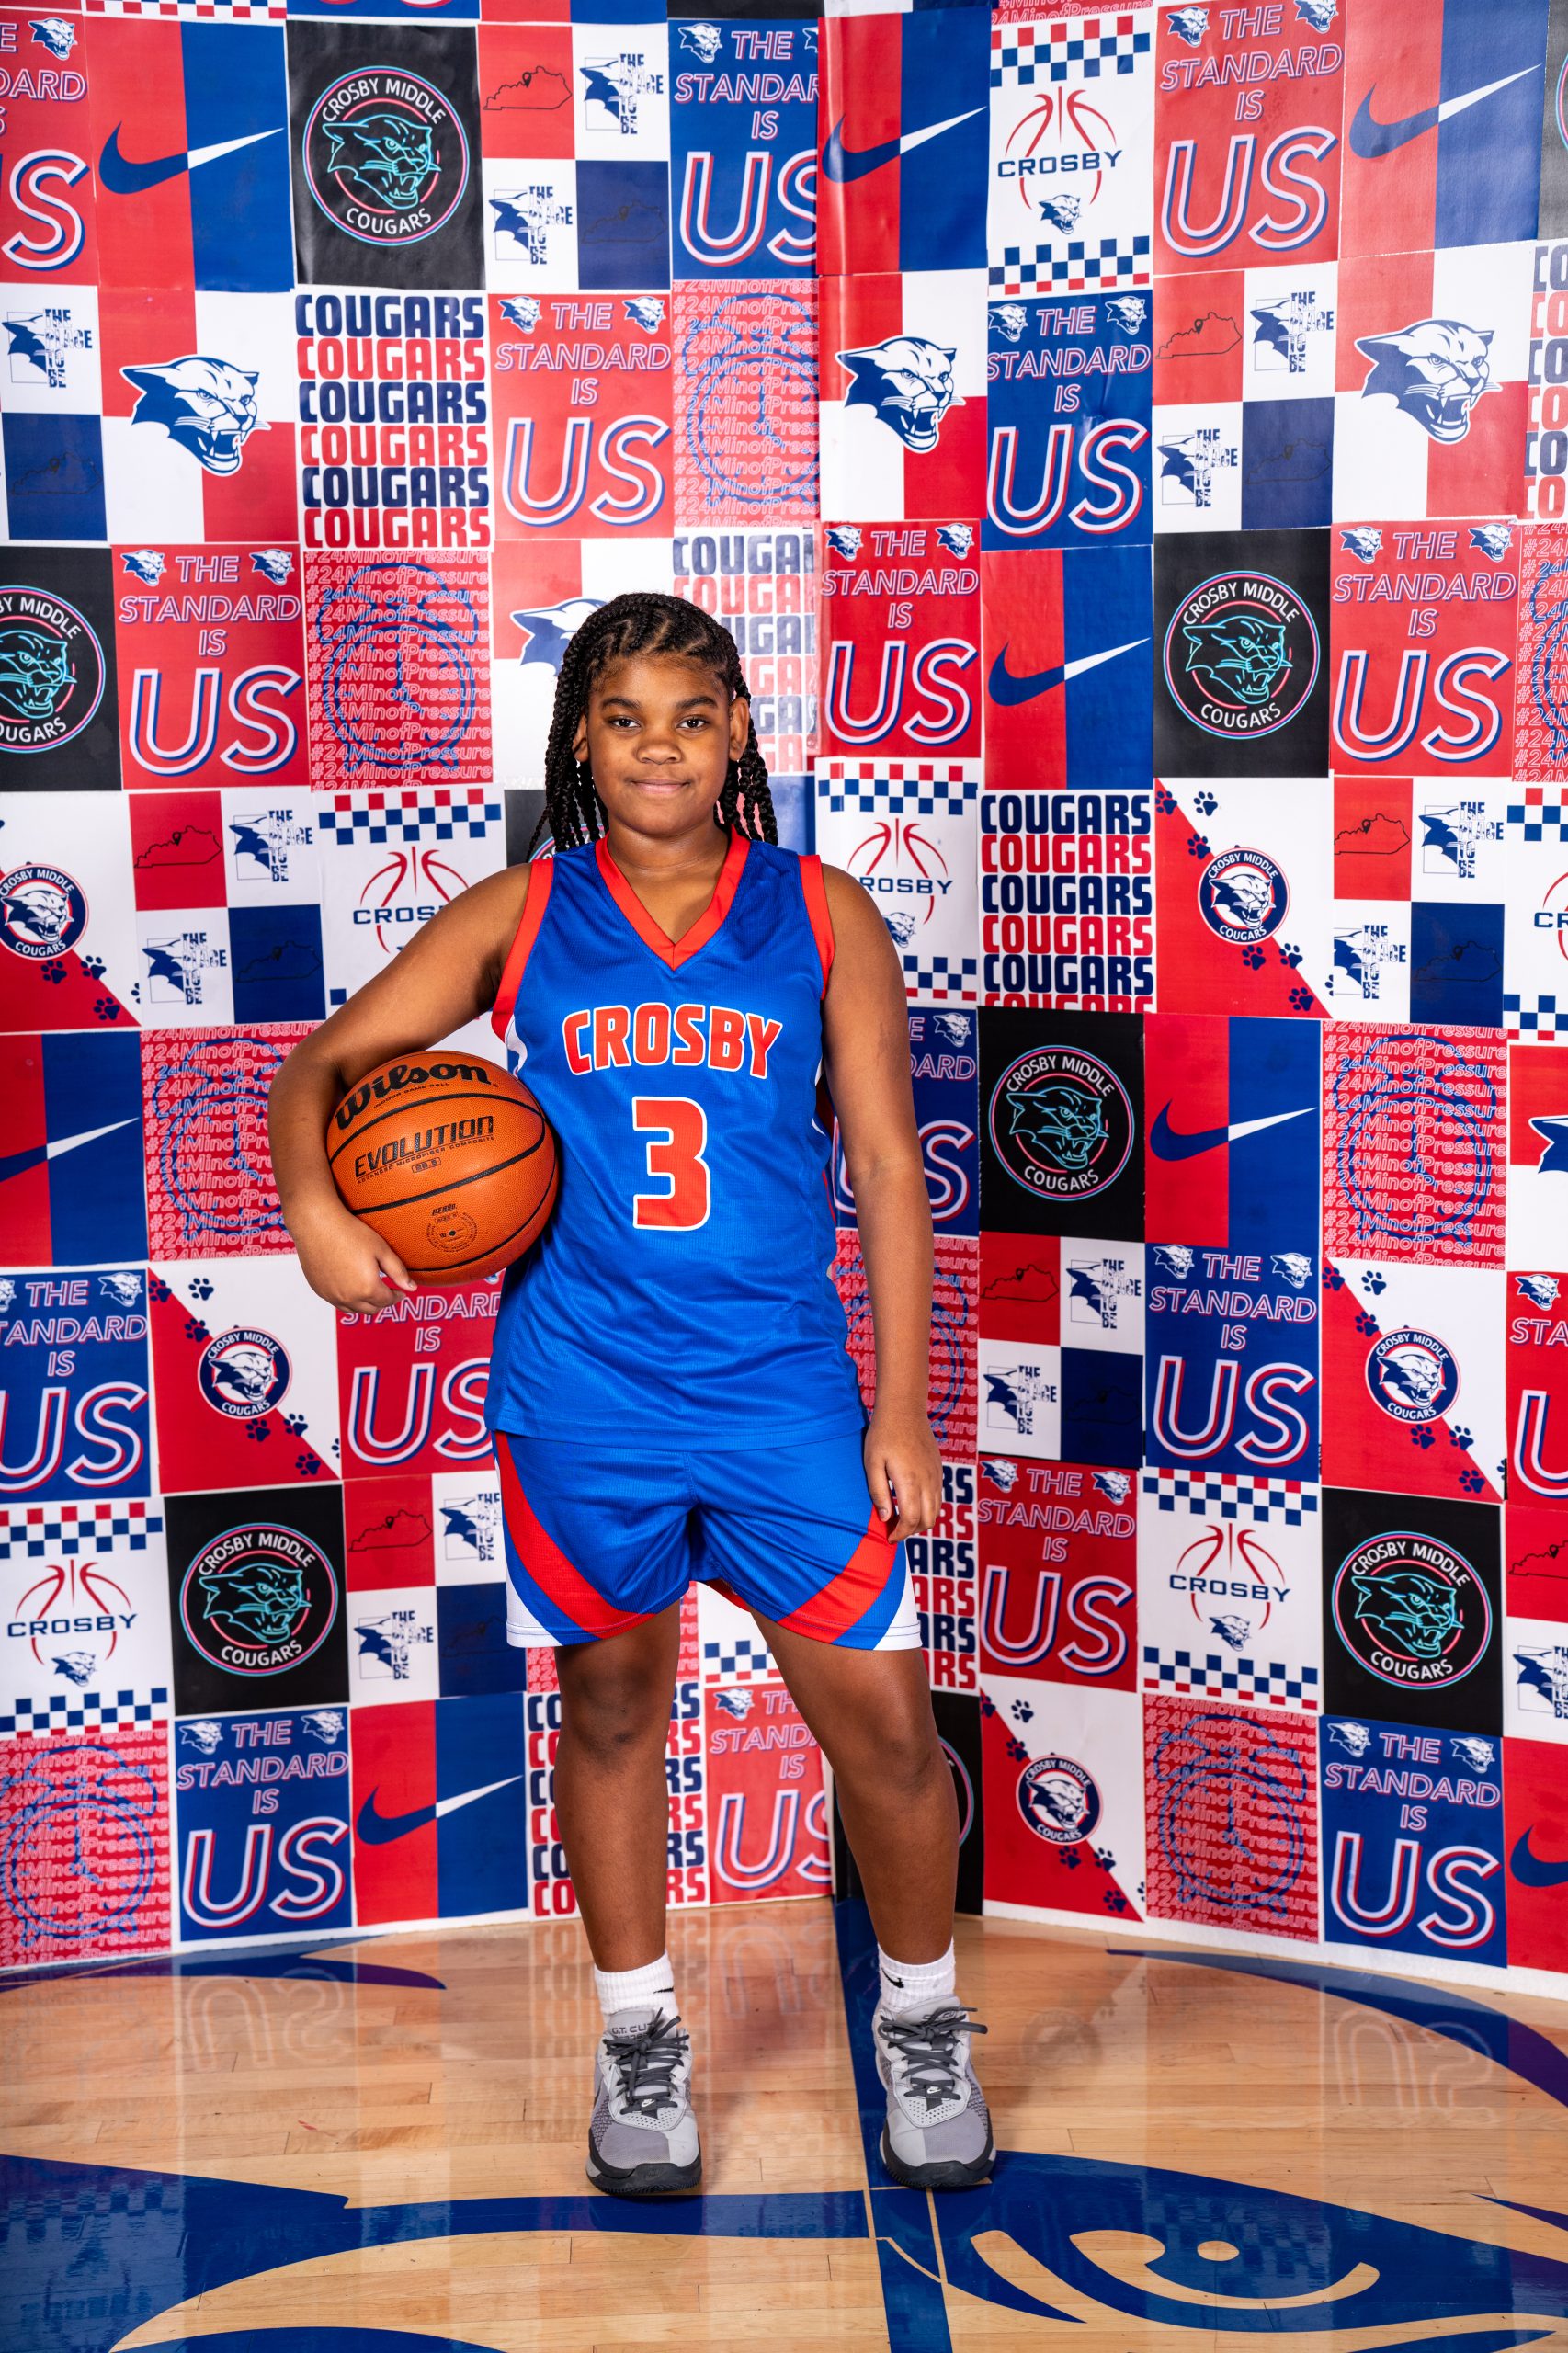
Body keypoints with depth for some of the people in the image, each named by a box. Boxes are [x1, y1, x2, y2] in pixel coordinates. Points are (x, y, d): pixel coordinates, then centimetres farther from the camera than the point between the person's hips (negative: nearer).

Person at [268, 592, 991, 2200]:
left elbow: (887, 1164, 2)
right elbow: (327, 1060, 4)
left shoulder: (821, 914, 1)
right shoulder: (517, 918, 1)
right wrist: (313, 1204, -18)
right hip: (580, 1397, 1)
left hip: (784, 1388, 0)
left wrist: (901, 1404, -1)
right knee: (611, 1711, 15)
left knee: (886, 1722, 2)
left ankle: (922, 2021, 29)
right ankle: (638, 2035, 36)